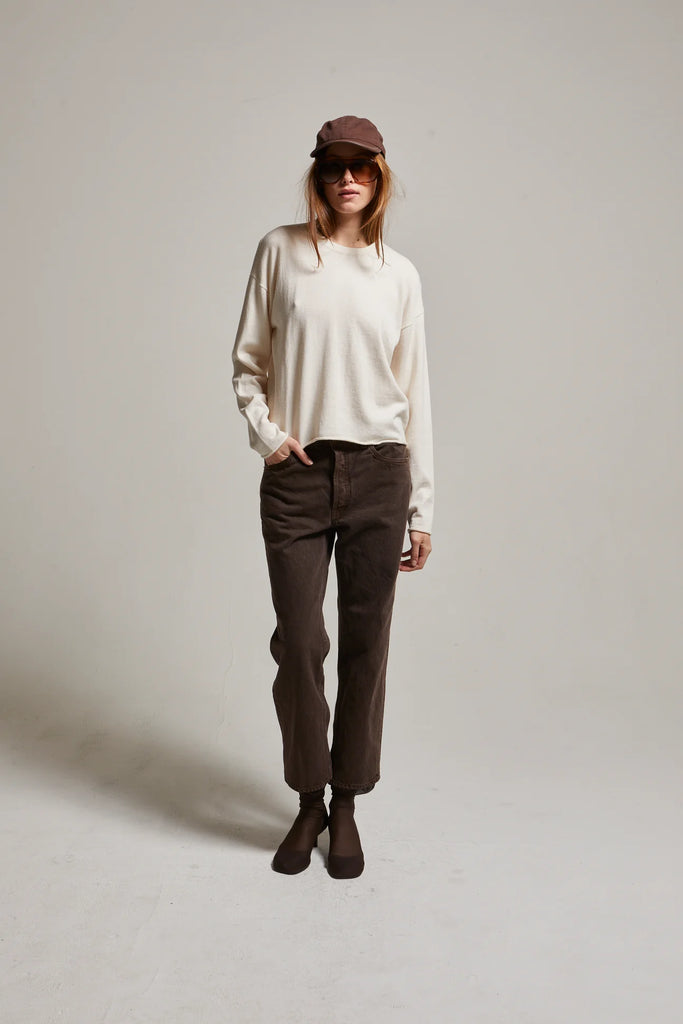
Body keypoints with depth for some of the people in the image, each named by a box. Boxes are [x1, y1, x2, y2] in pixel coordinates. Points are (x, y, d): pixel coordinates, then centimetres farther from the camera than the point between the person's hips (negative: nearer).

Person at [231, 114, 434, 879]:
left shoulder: (399, 274, 8)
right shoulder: (280, 251, 6)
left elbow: (414, 393, 7)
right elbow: (247, 363, 10)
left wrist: (422, 507, 5)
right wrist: (265, 433, -8)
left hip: (378, 473, 1)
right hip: (297, 474, 0)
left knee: (365, 645, 5)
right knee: (299, 644, 2)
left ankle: (346, 805, 22)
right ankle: (308, 801, 22)